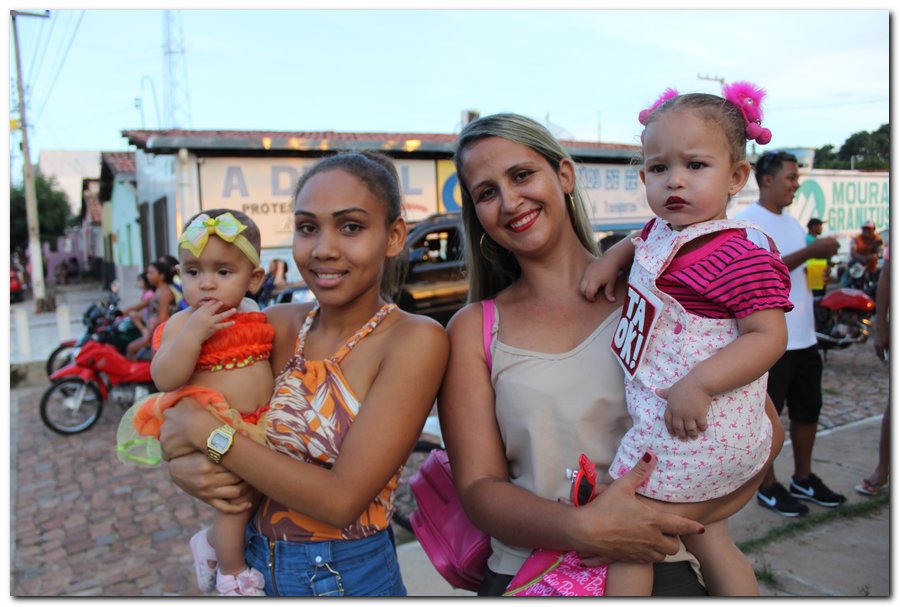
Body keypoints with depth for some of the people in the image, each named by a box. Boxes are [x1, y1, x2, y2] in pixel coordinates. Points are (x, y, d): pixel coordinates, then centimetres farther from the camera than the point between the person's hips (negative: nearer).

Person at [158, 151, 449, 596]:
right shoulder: (276, 325, -6)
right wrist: (184, 467, -20)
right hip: (253, 562, 4)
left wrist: (205, 431, -20)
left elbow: (343, 498, -25)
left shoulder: (414, 339, -21)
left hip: (350, 575, -4)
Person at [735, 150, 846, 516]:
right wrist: (809, 252, -23)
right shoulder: (746, 222, -11)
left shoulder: (790, 221, 15)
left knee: (808, 409, 16)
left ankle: (803, 479, 31)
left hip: (803, 337, 9)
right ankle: (767, 487, 17)